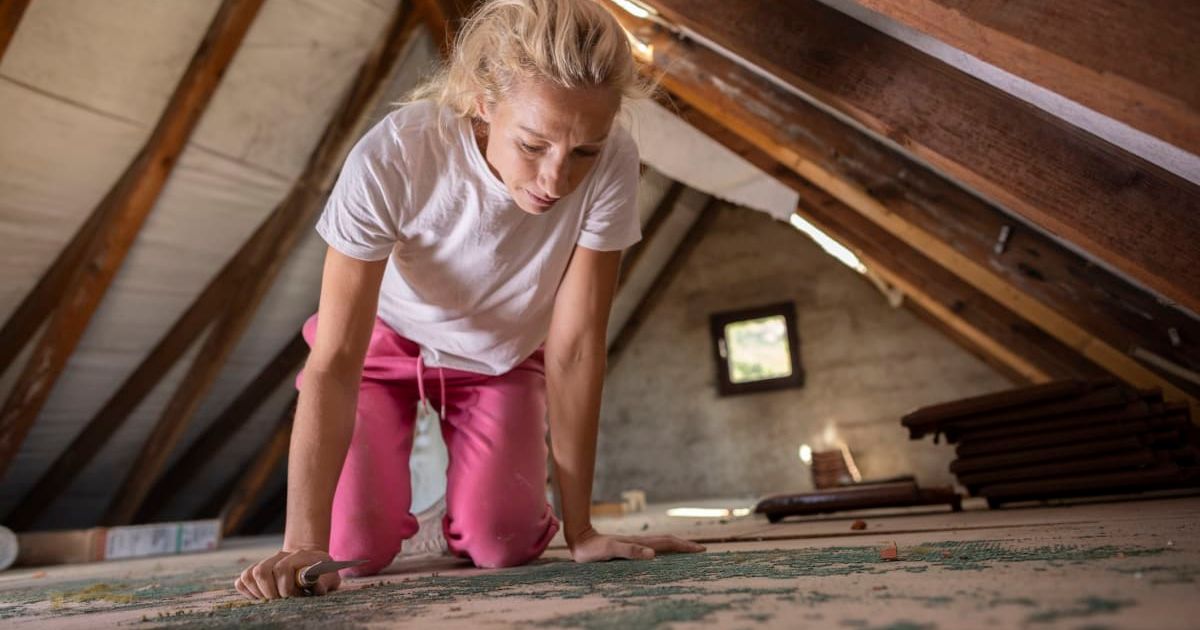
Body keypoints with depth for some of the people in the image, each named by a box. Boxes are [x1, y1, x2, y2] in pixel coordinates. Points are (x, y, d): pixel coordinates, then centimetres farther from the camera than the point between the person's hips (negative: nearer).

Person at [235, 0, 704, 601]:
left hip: (502, 354, 1)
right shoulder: (390, 160, -35)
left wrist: (579, 529, -21)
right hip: (383, 338, 0)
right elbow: (333, 364, -31)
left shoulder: (613, 163, -31)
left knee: (500, 545, -14)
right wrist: (304, 541, -38)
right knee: (358, 546, -12)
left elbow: (575, 348, -25)